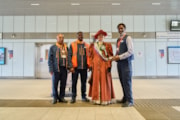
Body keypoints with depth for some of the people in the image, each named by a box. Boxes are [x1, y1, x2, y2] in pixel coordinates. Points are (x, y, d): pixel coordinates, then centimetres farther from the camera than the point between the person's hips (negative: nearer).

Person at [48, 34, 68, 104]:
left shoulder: (66, 48, 13)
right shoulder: (52, 47, 5)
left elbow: (68, 58, 12)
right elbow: (50, 59, 0)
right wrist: (51, 69, -8)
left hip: (64, 68, 3)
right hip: (56, 69, -2)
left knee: (63, 84, 6)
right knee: (55, 84, 4)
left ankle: (61, 97, 19)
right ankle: (55, 98, 18)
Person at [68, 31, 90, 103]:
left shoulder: (86, 45, 11)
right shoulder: (72, 44, 2)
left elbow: (88, 56, 14)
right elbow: (69, 56, -3)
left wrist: (89, 65, 3)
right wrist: (71, 66, -10)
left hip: (84, 67, 3)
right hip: (75, 67, -2)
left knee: (84, 82, 10)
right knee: (74, 83, 4)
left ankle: (83, 96, 21)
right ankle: (73, 97, 16)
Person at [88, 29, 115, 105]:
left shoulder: (108, 45, 6)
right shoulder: (93, 46, 11)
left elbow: (110, 56, 1)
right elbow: (91, 56, 9)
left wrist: (109, 66, -7)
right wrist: (91, 65, 1)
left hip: (104, 66, -1)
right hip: (96, 66, 2)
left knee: (105, 82, -1)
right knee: (96, 82, 2)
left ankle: (105, 99, 7)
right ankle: (97, 99, 9)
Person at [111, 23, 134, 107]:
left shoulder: (128, 38, -5)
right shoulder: (118, 39, 18)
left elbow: (130, 51, -14)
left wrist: (119, 57, -17)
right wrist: (115, 57, 1)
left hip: (126, 62, -7)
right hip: (119, 62, 7)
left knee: (127, 81, -5)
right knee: (122, 81, 11)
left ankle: (129, 101, 3)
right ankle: (125, 98, 22)